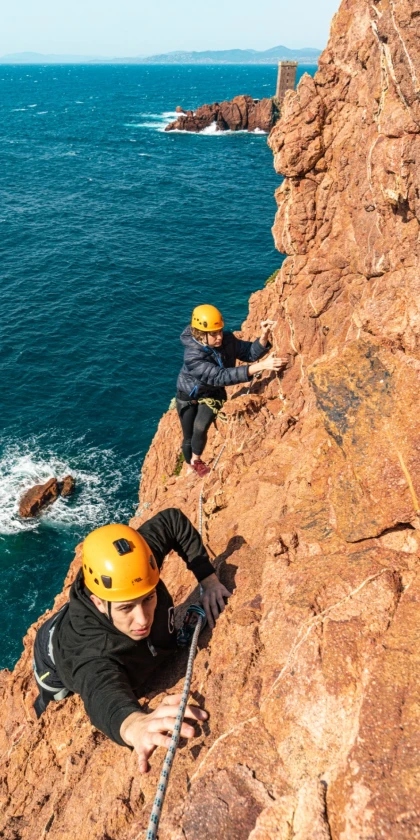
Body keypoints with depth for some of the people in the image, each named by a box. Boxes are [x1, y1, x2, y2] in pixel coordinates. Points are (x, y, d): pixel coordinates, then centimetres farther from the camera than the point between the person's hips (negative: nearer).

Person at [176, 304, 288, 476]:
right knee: (189, 438, 9)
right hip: (188, 395, -3)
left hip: (212, 393, 3)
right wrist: (261, 366, -54)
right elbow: (221, 376, -48)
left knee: (200, 429, -17)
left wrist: (264, 335, -35)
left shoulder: (227, 340, -23)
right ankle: (191, 468, 37)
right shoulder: (192, 357, -39)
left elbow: (250, 353, -12)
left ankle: (196, 460, 13)